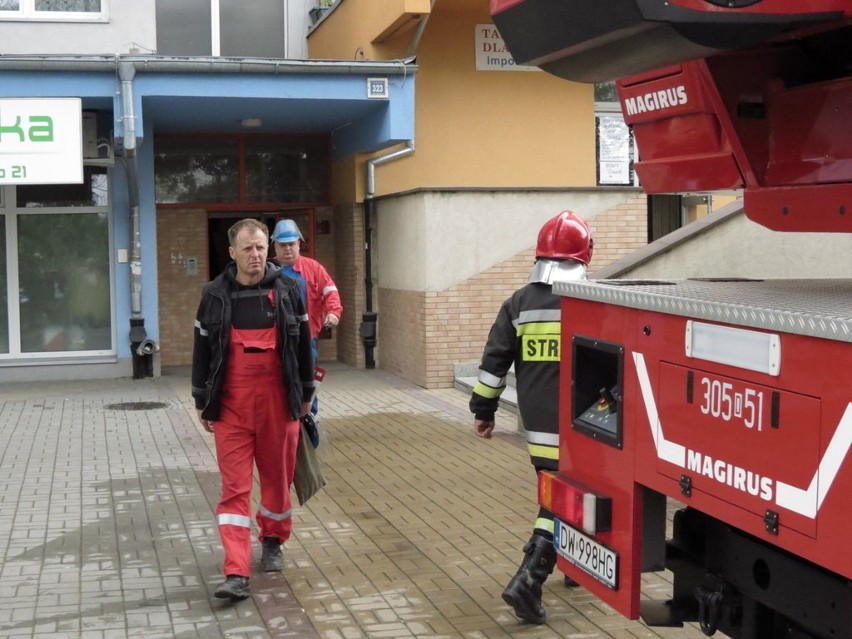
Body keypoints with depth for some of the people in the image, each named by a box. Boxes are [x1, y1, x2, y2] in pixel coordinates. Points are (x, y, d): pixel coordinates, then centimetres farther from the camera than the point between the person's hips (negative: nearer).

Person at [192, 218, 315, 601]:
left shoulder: (286, 290, 2)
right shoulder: (215, 295, 2)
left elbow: (303, 343, 10)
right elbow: (202, 349, 8)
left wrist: (306, 393, 14)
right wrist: (202, 403, 9)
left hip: (279, 401, 1)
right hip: (231, 406, -1)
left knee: (278, 478, 12)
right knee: (234, 487, -4)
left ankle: (273, 540, 38)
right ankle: (237, 574, -6)